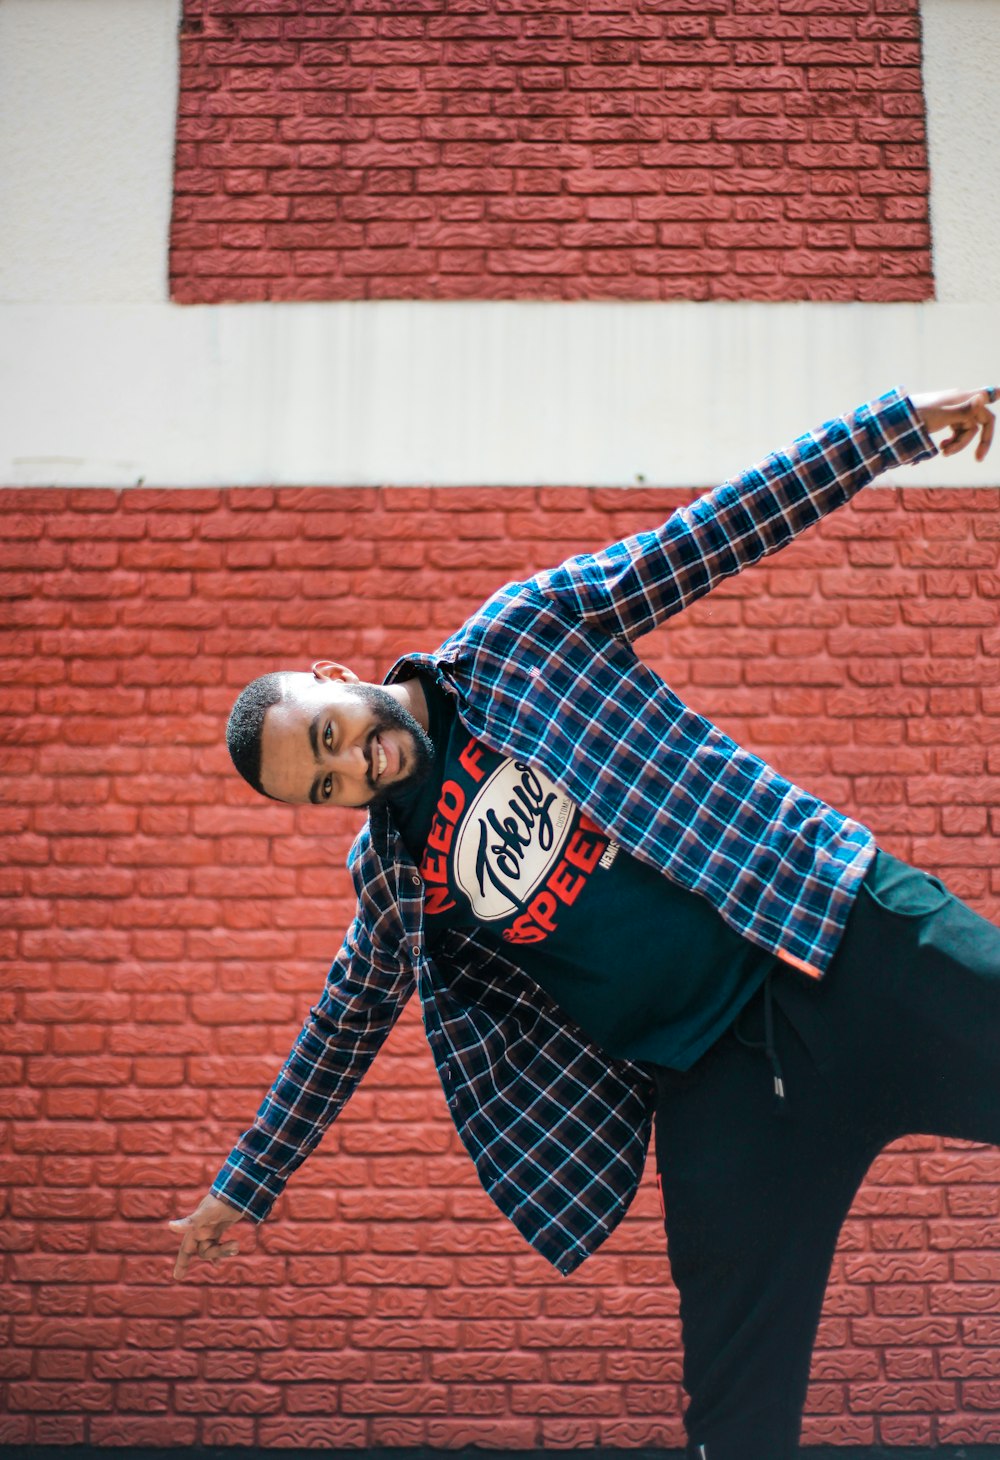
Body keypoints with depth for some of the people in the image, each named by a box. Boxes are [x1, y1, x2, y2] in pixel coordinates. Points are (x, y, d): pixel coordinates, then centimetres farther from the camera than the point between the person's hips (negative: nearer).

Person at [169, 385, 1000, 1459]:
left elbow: (716, 533, -1)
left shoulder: (522, 633, -1)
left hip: (850, 943, -1)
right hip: (718, 1080, 2)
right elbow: (341, 1028, 20)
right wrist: (243, 1189, 28)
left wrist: (902, 423, -4)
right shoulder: (391, 876, 7)